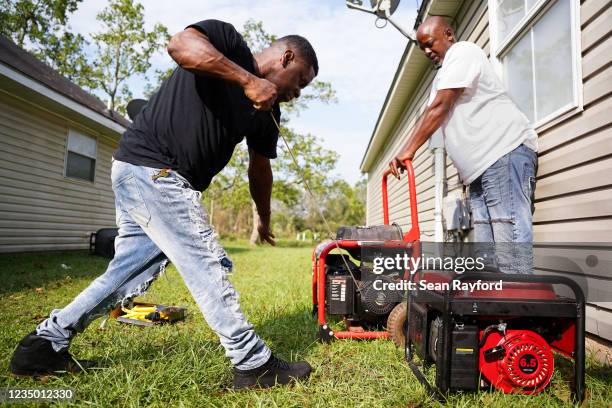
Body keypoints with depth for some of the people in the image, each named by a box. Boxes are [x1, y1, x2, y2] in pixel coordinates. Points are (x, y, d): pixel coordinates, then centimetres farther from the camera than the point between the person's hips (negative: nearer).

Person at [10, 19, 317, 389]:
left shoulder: (267, 112, 15)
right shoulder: (227, 38, -3)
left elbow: (260, 170, 23)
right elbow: (180, 45, -26)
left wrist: (265, 220, 31)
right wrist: (248, 81, -25)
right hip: (150, 168, -9)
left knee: (130, 273, 12)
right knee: (210, 266, -8)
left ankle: (44, 344, 25)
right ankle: (254, 365, 3)